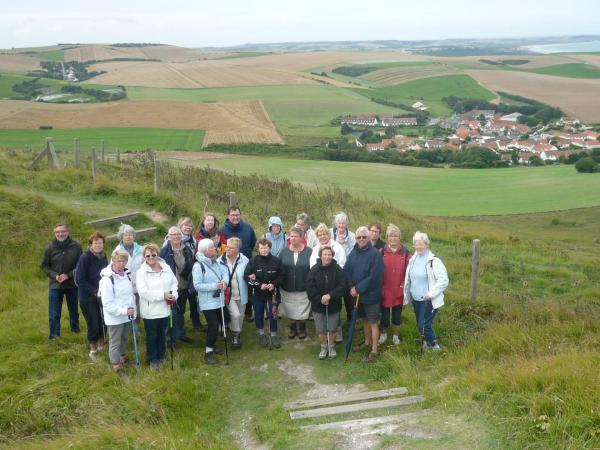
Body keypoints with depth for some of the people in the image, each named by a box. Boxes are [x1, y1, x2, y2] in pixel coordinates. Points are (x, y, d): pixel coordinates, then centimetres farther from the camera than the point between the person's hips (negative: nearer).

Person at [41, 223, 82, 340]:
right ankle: (54, 335, 10)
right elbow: (44, 266, 2)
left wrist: (68, 275, -17)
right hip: (55, 285, 0)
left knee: (74, 310, 19)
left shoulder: (76, 247, -9)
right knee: (54, 313, -1)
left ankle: (75, 329, 39)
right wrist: (54, 275, -14)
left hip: (72, 284, 1)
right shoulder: (50, 248, -6)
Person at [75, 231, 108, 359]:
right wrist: (94, 291, -17)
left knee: (103, 322, 7)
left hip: (102, 295, 5)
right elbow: (79, 280, -18)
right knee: (93, 324, -1)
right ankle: (93, 349, 19)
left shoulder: (103, 256, 1)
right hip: (87, 297, -5)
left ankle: (101, 345, 29)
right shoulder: (85, 258, -16)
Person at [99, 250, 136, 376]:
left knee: (124, 338, 25)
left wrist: (133, 310, 8)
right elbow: (107, 304, -23)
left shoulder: (127, 274, 1)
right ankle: (117, 367, 18)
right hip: (115, 317, -7)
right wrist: (124, 310, -25)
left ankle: (123, 356, 46)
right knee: (115, 342, 5)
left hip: (127, 315, 7)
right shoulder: (107, 279, -22)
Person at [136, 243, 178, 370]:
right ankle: (153, 360, 26)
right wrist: (162, 294, -25)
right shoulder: (141, 272, -14)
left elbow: (174, 282, 9)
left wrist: (174, 295, -10)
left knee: (162, 334, 20)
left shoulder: (166, 267, 1)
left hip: (164, 309, 5)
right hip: (150, 311, -4)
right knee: (152, 336, 10)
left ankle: (161, 356, 38)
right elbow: (143, 292, -23)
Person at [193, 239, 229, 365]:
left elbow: (225, 271, 3)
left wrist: (224, 281, -20)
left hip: (218, 300, 8)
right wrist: (215, 286, -23)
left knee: (217, 325, 17)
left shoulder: (215, 262, 6)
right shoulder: (198, 265, -18)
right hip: (207, 302, -8)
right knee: (214, 327, -11)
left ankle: (212, 346, 37)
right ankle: (208, 352, 3)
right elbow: (197, 285, -21)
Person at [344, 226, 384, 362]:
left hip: (371, 295, -6)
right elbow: (346, 271, 3)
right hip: (357, 294, 6)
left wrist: (358, 288, -18)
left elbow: (374, 277, -22)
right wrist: (351, 287, -12)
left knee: (373, 322, 3)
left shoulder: (375, 254, -17)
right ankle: (367, 342, 38)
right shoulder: (353, 253, 3)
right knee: (365, 319, 21)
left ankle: (374, 351, 11)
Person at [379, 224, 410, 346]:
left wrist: (405, 286, -4)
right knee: (384, 314, 10)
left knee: (397, 314, 12)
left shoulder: (405, 252, -3)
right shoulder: (382, 252, -3)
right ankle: (383, 334, 30)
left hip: (398, 290, 0)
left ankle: (396, 336, 29)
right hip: (385, 290, 0)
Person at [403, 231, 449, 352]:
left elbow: (443, 281, -19)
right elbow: (409, 278, 15)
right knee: (420, 324, 16)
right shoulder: (413, 259, 5)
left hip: (428, 300, -7)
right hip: (416, 299, 7)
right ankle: (427, 342, 36)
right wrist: (407, 294, 11)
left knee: (424, 325, -6)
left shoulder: (434, 261, -16)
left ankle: (434, 345, 15)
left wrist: (430, 293, -22)